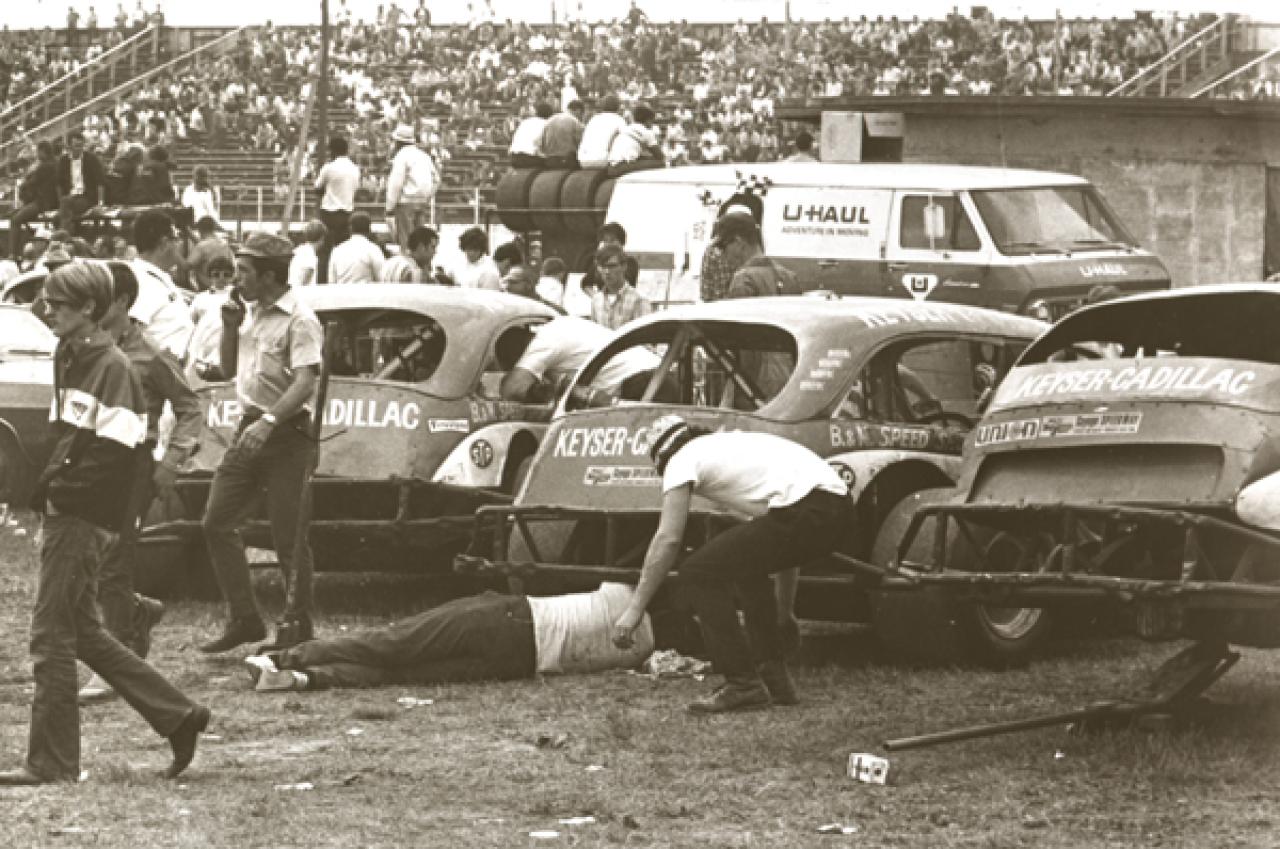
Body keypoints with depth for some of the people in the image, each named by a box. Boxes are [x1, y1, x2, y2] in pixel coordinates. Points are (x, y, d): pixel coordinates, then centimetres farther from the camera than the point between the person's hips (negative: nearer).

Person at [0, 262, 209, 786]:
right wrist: (50, 484, 6)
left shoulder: (111, 368, -14)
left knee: (52, 636, -6)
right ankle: (178, 716, 20)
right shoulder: (70, 360, 14)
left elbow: (112, 453, -20)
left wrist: (59, 491, -16)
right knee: (82, 633, 14)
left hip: (83, 521, -10)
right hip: (64, 515, 10)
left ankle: (51, 763, -1)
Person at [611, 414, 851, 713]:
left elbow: (668, 540, 0)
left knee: (700, 572, -1)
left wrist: (636, 608, 4)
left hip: (807, 513, -9)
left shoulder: (682, 460, 8)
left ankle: (743, 684, -3)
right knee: (746, 567, 30)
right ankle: (774, 678, 27)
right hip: (839, 505, 9)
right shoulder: (733, 441, 34)